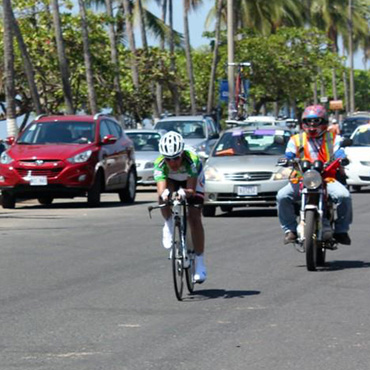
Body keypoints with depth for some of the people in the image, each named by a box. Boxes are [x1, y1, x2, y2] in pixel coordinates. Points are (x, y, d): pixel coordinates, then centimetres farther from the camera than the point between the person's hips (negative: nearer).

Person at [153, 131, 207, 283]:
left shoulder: (192, 160, -40)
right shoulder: (159, 164, -35)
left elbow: (192, 189, -46)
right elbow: (160, 189, -46)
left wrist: (183, 192, -67)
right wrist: (164, 194, -69)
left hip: (192, 180, -2)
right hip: (171, 181, 2)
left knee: (194, 218, -16)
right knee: (163, 196, -33)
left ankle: (200, 264, -9)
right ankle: (169, 227, -5)